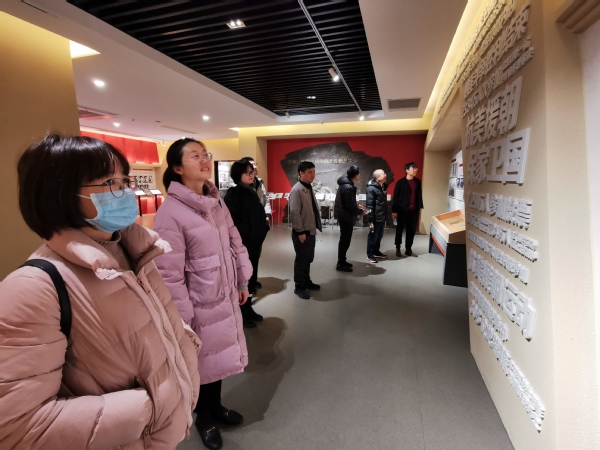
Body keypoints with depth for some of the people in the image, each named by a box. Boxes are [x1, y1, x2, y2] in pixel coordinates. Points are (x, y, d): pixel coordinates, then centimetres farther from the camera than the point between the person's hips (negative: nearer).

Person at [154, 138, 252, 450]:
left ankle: (216, 407, 48)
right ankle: (203, 418, 42)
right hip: (199, 305, -6)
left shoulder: (216, 201, 2)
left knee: (218, 357, 23)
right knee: (201, 363, 15)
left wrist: (242, 282, 13)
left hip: (224, 298, 6)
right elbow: (169, 274, -20)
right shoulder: (170, 212, -21)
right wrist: (182, 317, -15)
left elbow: (236, 243, 9)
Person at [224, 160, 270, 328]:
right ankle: (240, 314, 18)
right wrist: (246, 234, -19)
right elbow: (231, 221, -21)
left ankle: (248, 308, 30)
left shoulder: (252, 192, 12)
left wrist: (262, 229, 4)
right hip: (242, 244, -8)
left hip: (255, 242, 8)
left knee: (251, 276, 15)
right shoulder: (232, 194, -12)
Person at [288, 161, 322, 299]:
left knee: (308, 258, 18)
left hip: (311, 231, 9)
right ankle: (299, 287, 15)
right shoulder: (296, 190, -17)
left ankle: (306, 281, 34)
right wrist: (300, 232, -21)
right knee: (301, 259, 2)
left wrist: (315, 228, 16)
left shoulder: (309, 188, 11)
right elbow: (294, 213, -21)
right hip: (302, 232, -9)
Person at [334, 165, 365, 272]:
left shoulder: (345, 184, 8)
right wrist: (361, 211, -7)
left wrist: (357, 205, 9)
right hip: (346, 217, -10)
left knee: (344, 240, 18)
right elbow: (350, 207, -24)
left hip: (343, 216, 10)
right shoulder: (348, 187, -25)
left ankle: (342, 261, 30)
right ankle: (341, 264, 11)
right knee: (345, 240, 0)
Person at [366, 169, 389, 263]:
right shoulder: (371, 188, -15)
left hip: (382, 217, 8)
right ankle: (370, 254, 13)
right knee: (373, 236, 2)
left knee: (379, 236, 16)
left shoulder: (383, 186, 12)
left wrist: (386, 215, 20)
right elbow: (369, 205, -18)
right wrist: (370, 220, -20)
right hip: (375, 217, -8)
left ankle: (376, 251, 31)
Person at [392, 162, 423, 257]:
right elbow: (396, 197, -7)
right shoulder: (401, 182, -7)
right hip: (403, 210, -4)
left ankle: (408, 250, 20)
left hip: (414, 210, 5)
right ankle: (398, 249, 21)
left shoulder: (417, 182, 8)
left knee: (412, 230, 9)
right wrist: (394, 210, -10)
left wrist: (419, 207, 6)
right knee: (400, 229, 8)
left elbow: (419, 195, 12)